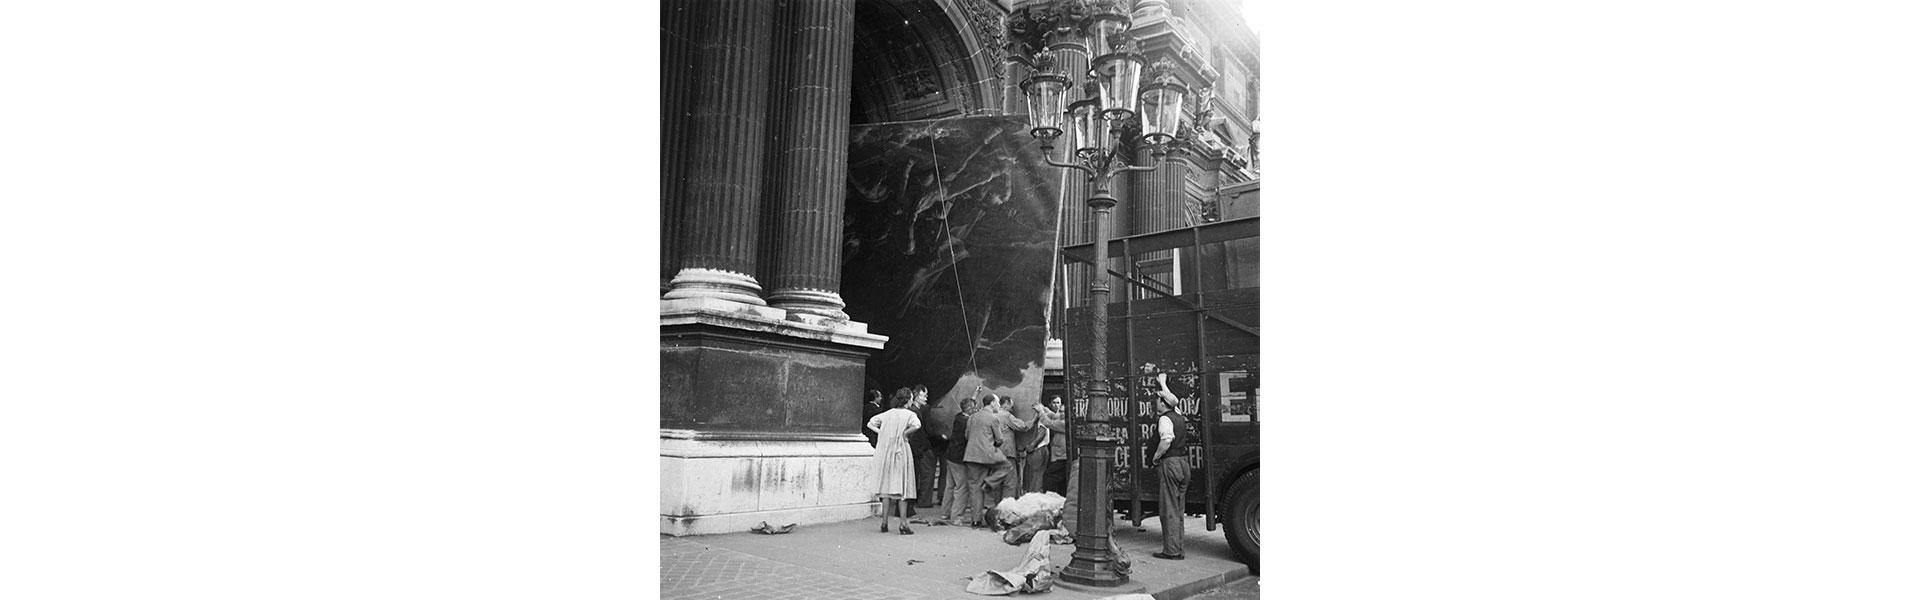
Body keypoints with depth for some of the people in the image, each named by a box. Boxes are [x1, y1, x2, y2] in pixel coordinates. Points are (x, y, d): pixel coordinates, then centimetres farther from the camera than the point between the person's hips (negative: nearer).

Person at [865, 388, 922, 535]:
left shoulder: (887, 414, 10)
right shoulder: (909, 414, -6)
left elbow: (870, 423, 14)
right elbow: (917, 425, -27)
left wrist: (881, 433, 6)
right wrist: (904, 433, -12)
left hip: (885, 453, 5)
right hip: (901, 451, -5)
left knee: (886, 487, 11)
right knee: (902, 487, 2)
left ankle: (884, 523, 11)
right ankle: (903, 525, -1)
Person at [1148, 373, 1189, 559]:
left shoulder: (1165, 419, -12)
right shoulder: (1179, 415, 12)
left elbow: (1166, 441, -26)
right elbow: (1173, 399, 32)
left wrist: (1156, 457, -11)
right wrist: (1163, 383, 46)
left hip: (1170, 463, -8)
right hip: (1183, 462, 8)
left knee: (1169, 509, -4)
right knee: (1180, 509, 12)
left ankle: (1171, 550, -3)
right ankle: (1180, 549, 15)